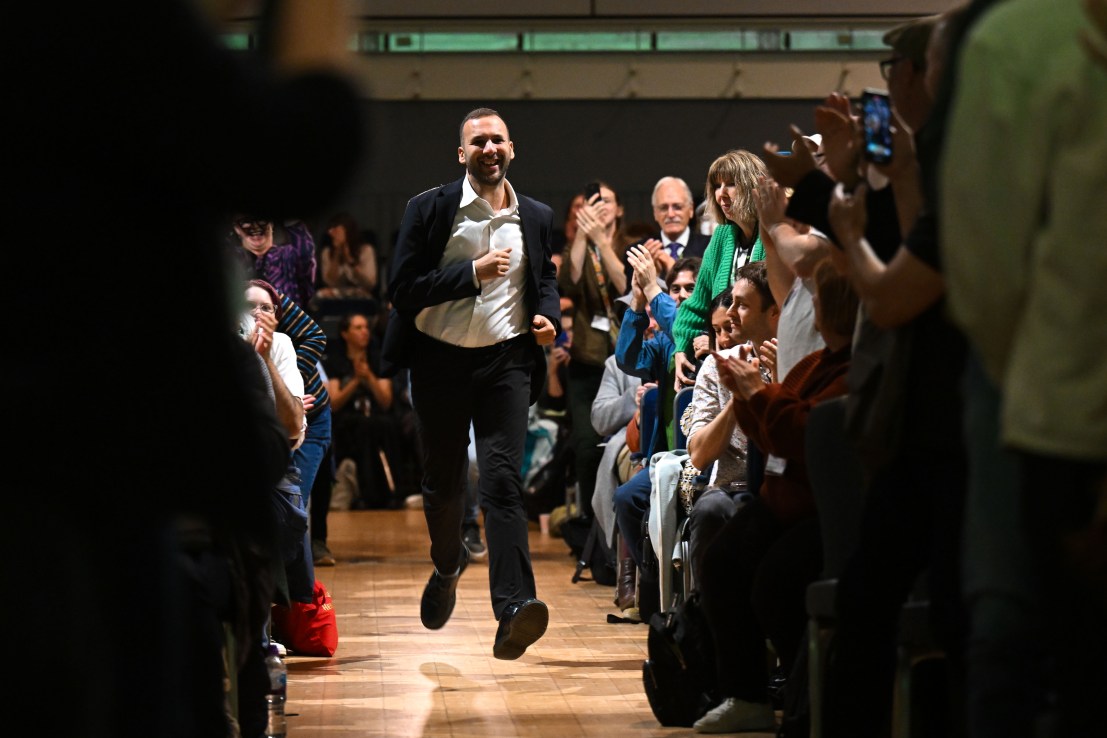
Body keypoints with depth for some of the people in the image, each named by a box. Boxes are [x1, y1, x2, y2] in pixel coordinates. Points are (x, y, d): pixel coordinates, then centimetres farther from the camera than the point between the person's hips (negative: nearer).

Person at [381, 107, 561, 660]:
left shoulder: (536, 217, 7)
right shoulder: (430, 210, -4)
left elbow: (545, 278, 24)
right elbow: (402, 288, -10)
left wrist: (547, 314, 2)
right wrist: (472, 273, -19)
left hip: (506, 360, 0)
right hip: (441, 361, 0)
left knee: (503, 479, -15)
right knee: (442, 480, 13)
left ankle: (512, 609, -25)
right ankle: (447, 565, 45)